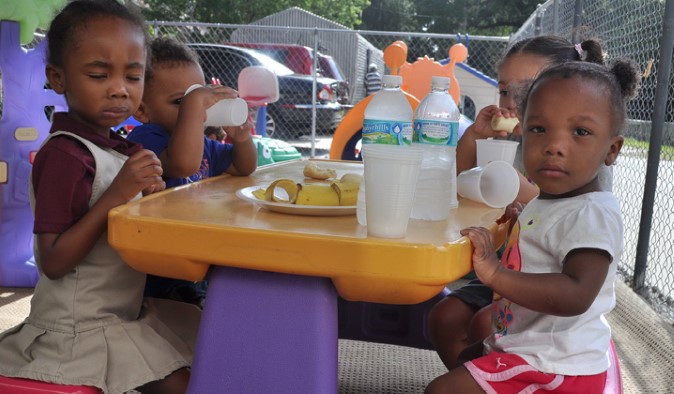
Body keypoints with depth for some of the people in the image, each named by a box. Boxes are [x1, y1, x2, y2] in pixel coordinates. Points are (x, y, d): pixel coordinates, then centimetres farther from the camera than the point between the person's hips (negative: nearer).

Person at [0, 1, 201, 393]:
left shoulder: (117, 148, 5)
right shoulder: (64, 154, -20)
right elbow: (53, 262, -24)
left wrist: (150, 195, -7)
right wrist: (117, 194, -30)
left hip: (126, 311, 9)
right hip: (81, 328, -9)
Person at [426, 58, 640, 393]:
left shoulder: (593, 215, -23)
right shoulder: (546, 203, 6)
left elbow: (576, 295, -36)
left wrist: (496, 274, -39)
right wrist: (521, 225, 11)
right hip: (525, 346, 10)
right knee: (461, 359, 32)